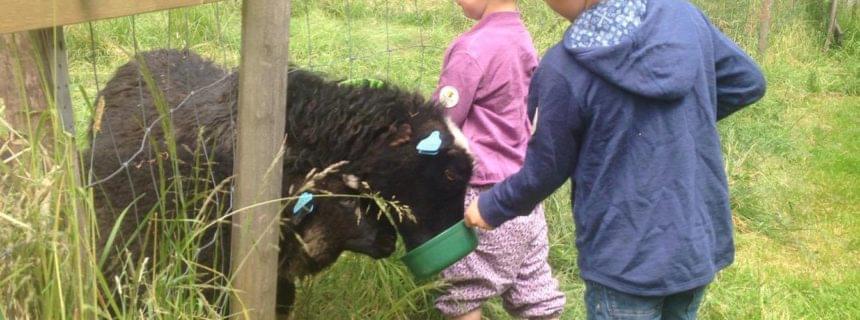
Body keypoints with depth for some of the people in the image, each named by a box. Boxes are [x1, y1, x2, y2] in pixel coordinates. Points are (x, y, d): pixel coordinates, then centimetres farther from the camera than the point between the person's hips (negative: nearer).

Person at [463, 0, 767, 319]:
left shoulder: (563, 69, -19)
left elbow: (547, 169, -6)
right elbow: (747, 81, 9)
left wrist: (492, 208, 12)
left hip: (626, 258, -5)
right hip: (698, 237, 5)